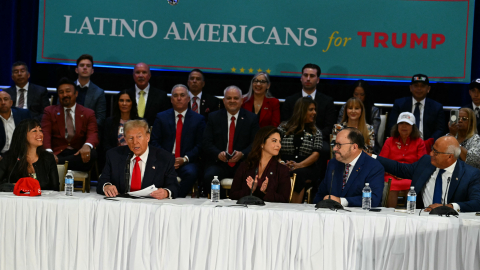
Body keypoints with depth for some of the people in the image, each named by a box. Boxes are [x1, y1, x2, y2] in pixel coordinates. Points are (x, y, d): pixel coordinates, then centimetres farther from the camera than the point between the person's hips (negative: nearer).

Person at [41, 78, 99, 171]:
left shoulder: (88, 113, 18)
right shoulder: (49, 111, 18)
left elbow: (93, 134, 2)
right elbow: (45, 134, 2)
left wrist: (87, 146, -25)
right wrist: (49, 152, -21)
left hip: (78, 153, 4)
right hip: (57, 153, -4)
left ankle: (57, 163, -36)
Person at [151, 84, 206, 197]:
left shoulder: (198, 119, 11)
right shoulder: (161, 117, 14)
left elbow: (200, 145, 5)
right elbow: (154, 141, 8)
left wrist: (185, 159, -11)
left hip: (187, 162, 0)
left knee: (191, 173, -35)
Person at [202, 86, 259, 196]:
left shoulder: (251, 118, 10)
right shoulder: (214, 117, 12)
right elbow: (206, 142, 5)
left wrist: (242, 154, -15)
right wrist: (218, 154, -15)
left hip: (242, 163, -1)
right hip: (218, 163, 1)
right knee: (209, 177, -31)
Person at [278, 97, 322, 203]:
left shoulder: (316, 132, 19)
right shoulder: (284, 127, 17)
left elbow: (315, 154, 5)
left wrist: (299, 165, -14)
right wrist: (281, 163, -14)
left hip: (306, 168, 1)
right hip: (284, 167, -1)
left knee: (298, 174, -37)